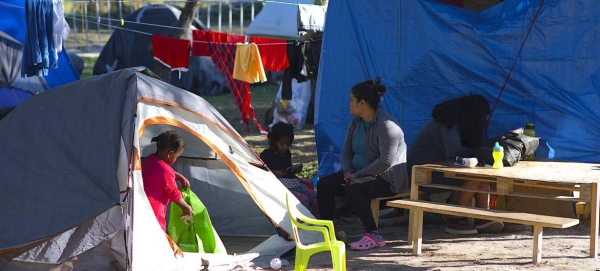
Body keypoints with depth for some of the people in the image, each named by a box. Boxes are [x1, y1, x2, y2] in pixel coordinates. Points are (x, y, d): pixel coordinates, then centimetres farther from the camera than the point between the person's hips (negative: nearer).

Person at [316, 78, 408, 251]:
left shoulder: (386, 125, -20)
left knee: (353, 188, -35)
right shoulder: (356, 123, 9)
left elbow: (386, 161, -26)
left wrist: (357, 175, -21)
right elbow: (346, 152, 12)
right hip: (361, 175, 9)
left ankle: (374, 236, -29)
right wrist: (348, 171, -9)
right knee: (324, 184, -6)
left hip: (387, 179, -9)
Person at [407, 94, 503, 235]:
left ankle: (483, 218, -5)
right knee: (473, 177, -23)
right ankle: (455, 221, -16)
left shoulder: (454, 122, 10)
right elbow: (454, 152, -29)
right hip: (424, 174, -10)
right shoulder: (446, 126, -19)